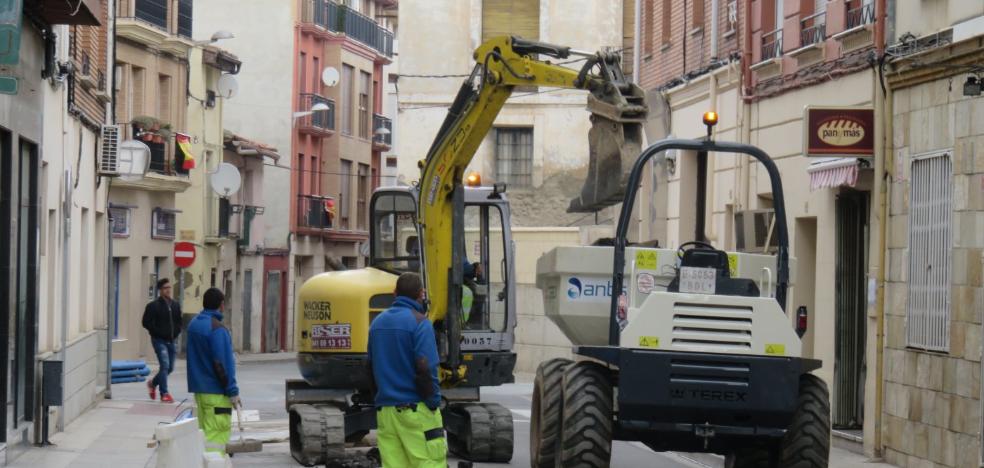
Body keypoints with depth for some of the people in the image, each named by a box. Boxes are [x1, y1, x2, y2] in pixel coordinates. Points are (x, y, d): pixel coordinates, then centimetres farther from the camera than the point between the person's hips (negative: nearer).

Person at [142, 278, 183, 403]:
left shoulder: (176, 306, 11)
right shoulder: (153, 306, -7)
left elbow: (179, 322, 19)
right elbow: (146, 323, -9)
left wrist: (176, 332, 0)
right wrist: (159, 333, -15)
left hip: (171, 341, 6)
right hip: (159, 340, -6)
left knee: (170, 368, 11)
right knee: (165, 365, -16)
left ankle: (153, 383, 36)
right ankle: (164, 393, -10)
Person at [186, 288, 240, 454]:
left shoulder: (193, 324, 10)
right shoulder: (217, 329, -16)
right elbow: (222, 364, -18)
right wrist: (232, 391, -14)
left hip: (198, 388, 9)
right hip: (216, 392, -9)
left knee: (204, 431, 16)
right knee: (217, 434, -8)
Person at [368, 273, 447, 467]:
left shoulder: (378, 322, 12)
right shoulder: (419, 322, -10)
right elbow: (425, 369, -16)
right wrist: (433, 403, -9)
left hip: (385, 409, 7)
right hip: (415, 408, -7)